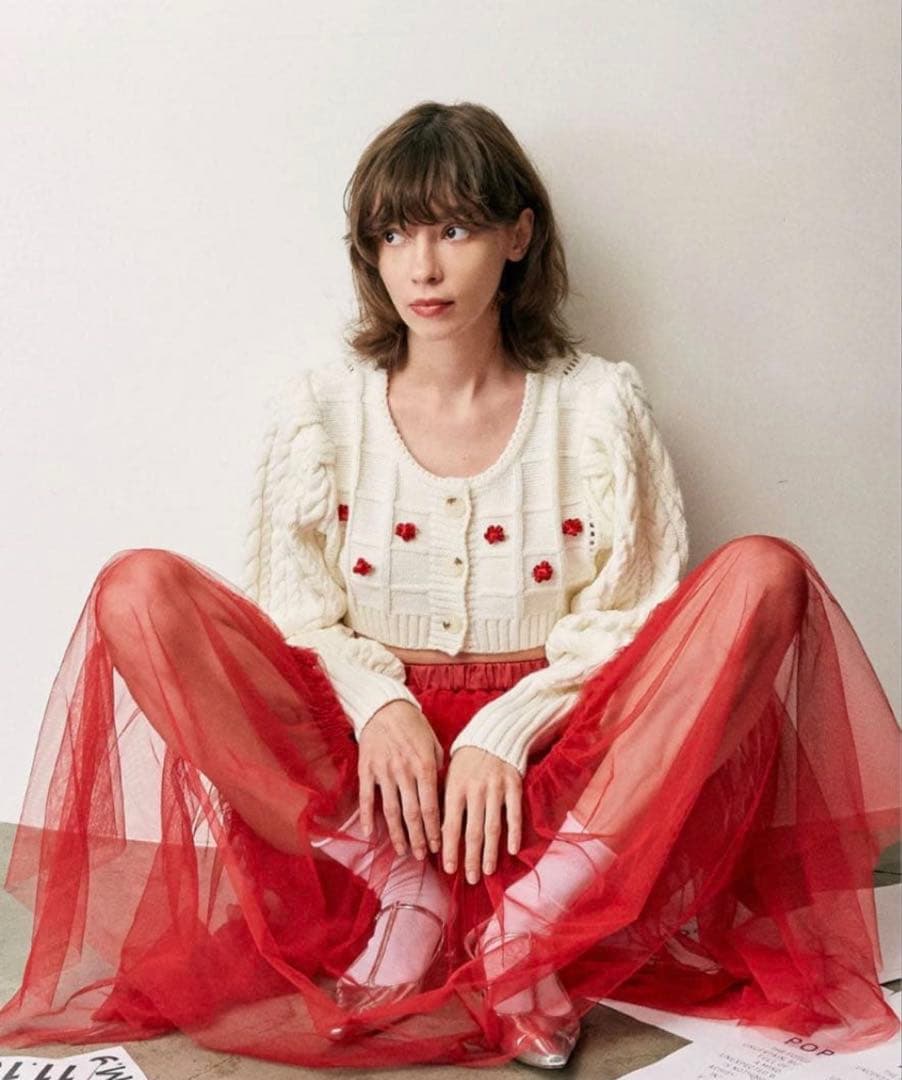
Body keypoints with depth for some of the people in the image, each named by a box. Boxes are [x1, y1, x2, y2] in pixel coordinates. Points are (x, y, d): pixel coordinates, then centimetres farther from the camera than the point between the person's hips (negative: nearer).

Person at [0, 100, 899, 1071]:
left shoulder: (599, 404, 1)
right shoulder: (317, 408, 3)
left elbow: (632, 623, -2)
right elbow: (293, 614, 3)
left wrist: (504, 733, -18)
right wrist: (377, 705, -18)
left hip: (545, 758, 0)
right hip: (370, 746, 1)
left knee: (764, 573, -23)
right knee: (138, 590, -21)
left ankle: (535, 913, -28)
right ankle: (402, 888, -23)